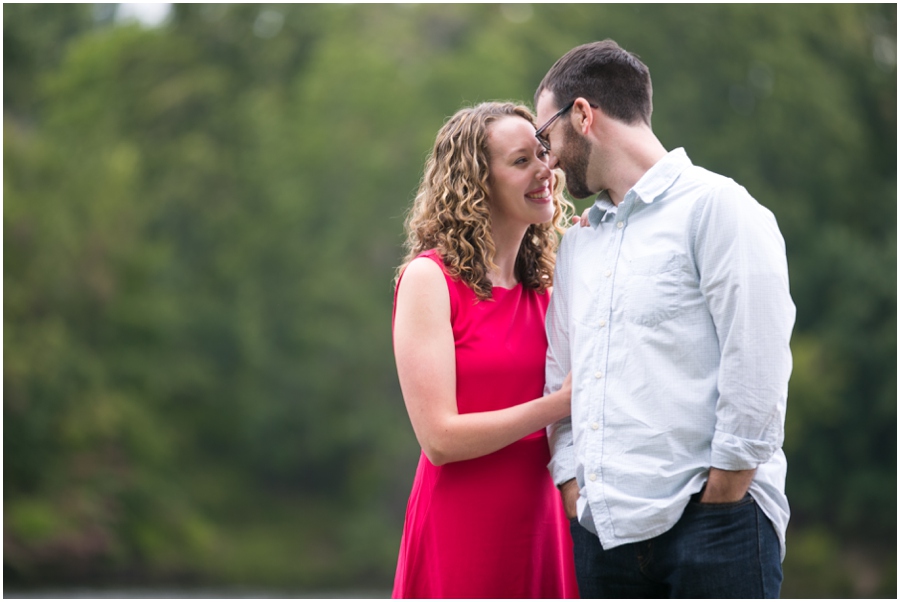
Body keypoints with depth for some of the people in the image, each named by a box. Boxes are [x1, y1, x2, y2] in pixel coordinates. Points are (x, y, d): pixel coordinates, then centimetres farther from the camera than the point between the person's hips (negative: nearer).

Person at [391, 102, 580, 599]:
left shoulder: (544, 288, 10)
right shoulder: (429, 278, -7)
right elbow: (440, 437, -13)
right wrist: (561, 403, -13)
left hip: (540, 522, 5)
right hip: (462, 533, -5)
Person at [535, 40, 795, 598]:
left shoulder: (715, 206, -2)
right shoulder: (577, 243, 21)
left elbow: (757, 371, -10)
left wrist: (719, 499, -12)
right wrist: (574, 487, 6)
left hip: (710, 519, -6)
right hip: (603, 528, 7)